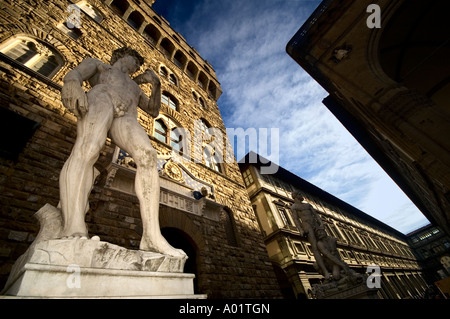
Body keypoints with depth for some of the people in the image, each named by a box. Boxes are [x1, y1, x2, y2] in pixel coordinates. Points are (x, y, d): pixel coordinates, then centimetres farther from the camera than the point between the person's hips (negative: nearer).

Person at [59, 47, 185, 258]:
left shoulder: (134, 87, 46)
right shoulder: (96, 64, 33)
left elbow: (154, 111, 36)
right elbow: (75, 74, 9)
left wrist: (156, 83, 23)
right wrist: (72, 84, -18)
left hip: (125, 119, 2)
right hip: (100, 100, -2)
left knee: (147, 156, -30)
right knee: (87, 149, -36)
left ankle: (152, 236, -41)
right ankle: (74, 233, -51)